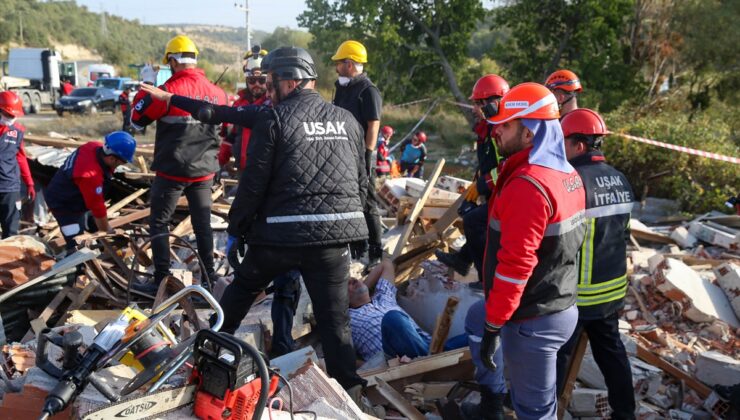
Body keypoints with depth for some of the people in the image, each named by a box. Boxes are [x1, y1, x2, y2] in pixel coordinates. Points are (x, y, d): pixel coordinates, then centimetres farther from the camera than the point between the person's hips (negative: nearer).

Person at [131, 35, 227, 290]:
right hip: (204, 171, 5)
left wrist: (144, 88, 8)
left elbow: (137, 120, -5)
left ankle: (161, 280, 10)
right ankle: (209, 277, 18)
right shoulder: (215, 92, -1)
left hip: (172, 172, -4)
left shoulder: (168, 90, -15)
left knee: (159, 223, 8)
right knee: (203, 223, 12)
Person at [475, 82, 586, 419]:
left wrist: (493, 325, -18)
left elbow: (515, 263, -26)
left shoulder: (527, 185, -24)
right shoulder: (568, 174, 6)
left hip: (532, 319, -9)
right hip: (563, 306, 10)